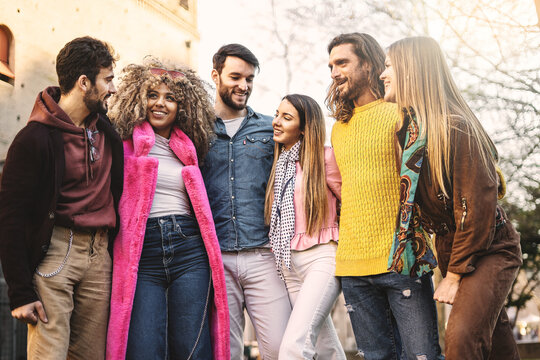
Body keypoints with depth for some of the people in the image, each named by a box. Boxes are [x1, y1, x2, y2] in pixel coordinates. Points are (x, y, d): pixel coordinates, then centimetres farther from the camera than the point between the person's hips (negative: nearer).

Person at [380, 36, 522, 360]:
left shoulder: (455, 127, -21)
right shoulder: (407, 126, 3)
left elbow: (478, 205, -22)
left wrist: (454, 276, -17)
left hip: (489, 248, -7)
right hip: (450, 246, 7)